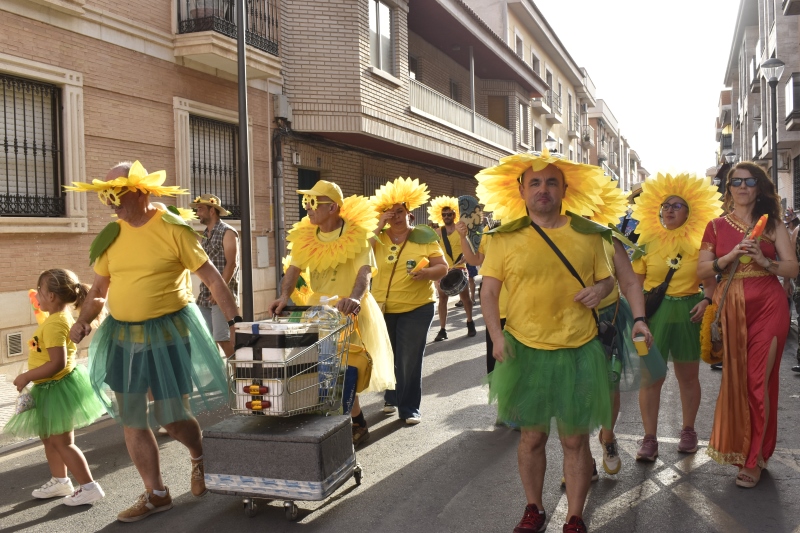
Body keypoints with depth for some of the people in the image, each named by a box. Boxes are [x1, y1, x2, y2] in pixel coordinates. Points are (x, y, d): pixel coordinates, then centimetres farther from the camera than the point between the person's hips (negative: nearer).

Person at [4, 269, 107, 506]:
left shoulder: (54, 324, -26)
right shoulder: (62, 316, 5)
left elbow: (57, 363, -31)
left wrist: (26, 377, -23)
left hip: (57, 388, -10)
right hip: (54, 389, 10)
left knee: (62, 442, 0)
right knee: (49, 438, 22)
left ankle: (89, 487, 6)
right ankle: (60, 481, 35)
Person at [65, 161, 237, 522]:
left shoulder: (172, 228, -11)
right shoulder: (111, 235, 4)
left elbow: (212, 277, -10)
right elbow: (98, 289, 14)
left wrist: (234, 322, -15)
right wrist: (83, 320, -3)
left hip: (167, 332, -5)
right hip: (122, 336, 6)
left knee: (173, 418, 0)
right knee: (131, 420, 9)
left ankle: (200, 457, 35)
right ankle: (156, 494, 25)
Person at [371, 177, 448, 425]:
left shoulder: (423, 237, -2)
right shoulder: (378, 238, 2)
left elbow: (443, 267, -4)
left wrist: (427, 272, -25)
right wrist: (379, 227, -16)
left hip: (416, 308, -2)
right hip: (382, 309, 3)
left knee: (410, 360, -2)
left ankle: (409, 408, 10)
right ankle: (392, 398, 36)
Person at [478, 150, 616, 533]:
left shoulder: (587, 234, 5)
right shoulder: (505, 238, 0)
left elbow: (606, 278, 14)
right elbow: (489, 291, 0)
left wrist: (600, 289, -9)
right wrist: (497, 336, -13)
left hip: (578, 350, 1)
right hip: (525, 350, 0)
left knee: (575, 439, 8)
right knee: (532, 435, 12)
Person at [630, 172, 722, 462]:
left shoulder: (699, 244, 3)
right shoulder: (646, 242, 2)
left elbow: (710, 281, 5)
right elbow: (635, 282, 1)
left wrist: (706, 301, -14)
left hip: (688, 313, 1)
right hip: (654, 312, -1)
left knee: (688, 376, 12)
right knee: (651, 376, -2)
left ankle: (688, 431, 29)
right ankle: (649, 438, 7)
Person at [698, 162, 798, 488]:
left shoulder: (772, 224, 5)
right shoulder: (717, 226, 8)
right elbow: (702, 271, 2)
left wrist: (764, 261, -18)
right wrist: (730, 256, -13)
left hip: (769, 306, -1)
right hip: (732, 308, 2)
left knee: (758, 380, -3)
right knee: (735, 380, 5)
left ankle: (754, 459, 8)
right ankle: (741, 447, 24)